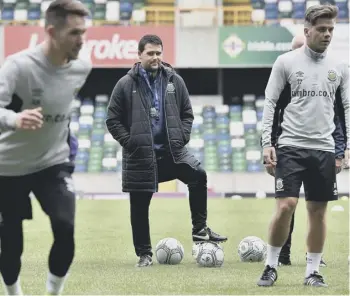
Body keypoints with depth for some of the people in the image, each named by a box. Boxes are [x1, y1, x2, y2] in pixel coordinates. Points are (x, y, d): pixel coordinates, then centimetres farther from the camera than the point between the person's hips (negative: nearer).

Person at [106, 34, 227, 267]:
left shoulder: (174, 81, 5)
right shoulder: (126, 84, -3)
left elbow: (187, 113, 12)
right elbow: (113, 120, 0)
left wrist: (182, 137, -2)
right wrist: (129, 141, -10)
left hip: (172, 150, 2)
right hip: (140, 155, -2)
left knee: (198, 175, -20)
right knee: (139, 207, 2)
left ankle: (200, 229, -9)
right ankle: (144, 254, 15)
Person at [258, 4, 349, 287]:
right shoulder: (286, 62, 0)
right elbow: (270, 103, 1)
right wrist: (267, 142, -6)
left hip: (324, 149, 3)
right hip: (291, 146, -3)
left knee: (318, 211, 5)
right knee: (286, 206, -11)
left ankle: (313, 271, 14)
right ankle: (271, 266, 4)